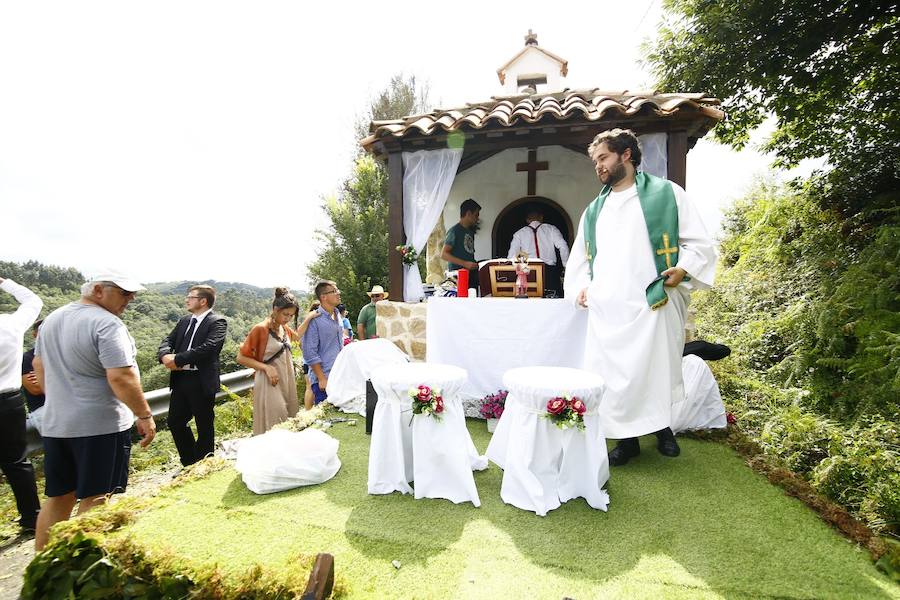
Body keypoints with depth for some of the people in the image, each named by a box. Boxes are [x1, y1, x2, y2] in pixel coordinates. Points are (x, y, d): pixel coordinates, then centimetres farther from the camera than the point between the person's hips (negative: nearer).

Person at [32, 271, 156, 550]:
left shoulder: (52, 318, 9)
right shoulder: (107, 324, -19)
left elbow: (39, 365, 20)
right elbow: (120, 377, -25)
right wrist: (145, 416, -17)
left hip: (55, 424, 8)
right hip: (101, 425, -8)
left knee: (58, 497, 19)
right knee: (95, 500, 5)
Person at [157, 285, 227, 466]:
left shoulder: (217, 322, -10)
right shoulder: (184, 320, 13)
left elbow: (208, 348, -23)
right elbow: (168, 340, 8)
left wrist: (177, 359, -22)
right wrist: (165, 355, -14)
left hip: (202, 382, -7)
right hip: (180, 379, 7)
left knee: (204, 426, 7)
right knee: (175, 422, 13)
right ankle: (189, 462, 33)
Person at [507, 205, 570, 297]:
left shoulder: (519, 234, 12)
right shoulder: (551, 229, 10)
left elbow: (511, 257, 5)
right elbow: (563, 247, -1)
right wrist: (567, 266, 5)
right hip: (550, 271, 0)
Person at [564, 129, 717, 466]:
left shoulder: (665, 194, 7)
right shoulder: (594, 211, 20)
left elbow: (699, 243, 5)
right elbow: (579, 258, 24)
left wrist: (683, 269, -13)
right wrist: (580, 286, 7)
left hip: (653, 303, -3)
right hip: (606, 309, 4)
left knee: (657, 368, 2)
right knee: (611, 373, 2)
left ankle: (662, 427, 27)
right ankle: (626, 437, 17)